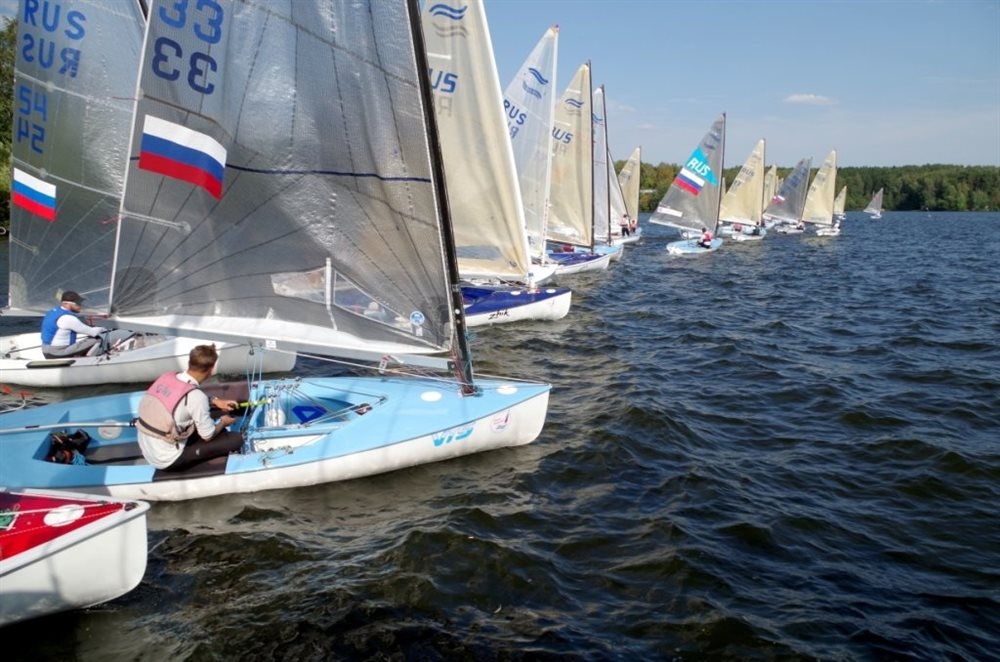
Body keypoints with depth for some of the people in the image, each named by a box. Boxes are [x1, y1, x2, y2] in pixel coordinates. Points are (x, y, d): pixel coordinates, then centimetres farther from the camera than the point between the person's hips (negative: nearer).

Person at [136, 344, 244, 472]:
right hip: (168, 461, -8)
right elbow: (208, 435, -10)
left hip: (147, 453, 8)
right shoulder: (196, 396, -24)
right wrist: (223, 422, 9)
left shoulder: (166, 377, -4)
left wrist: (215, 401, 17)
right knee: (236, 439, -7)